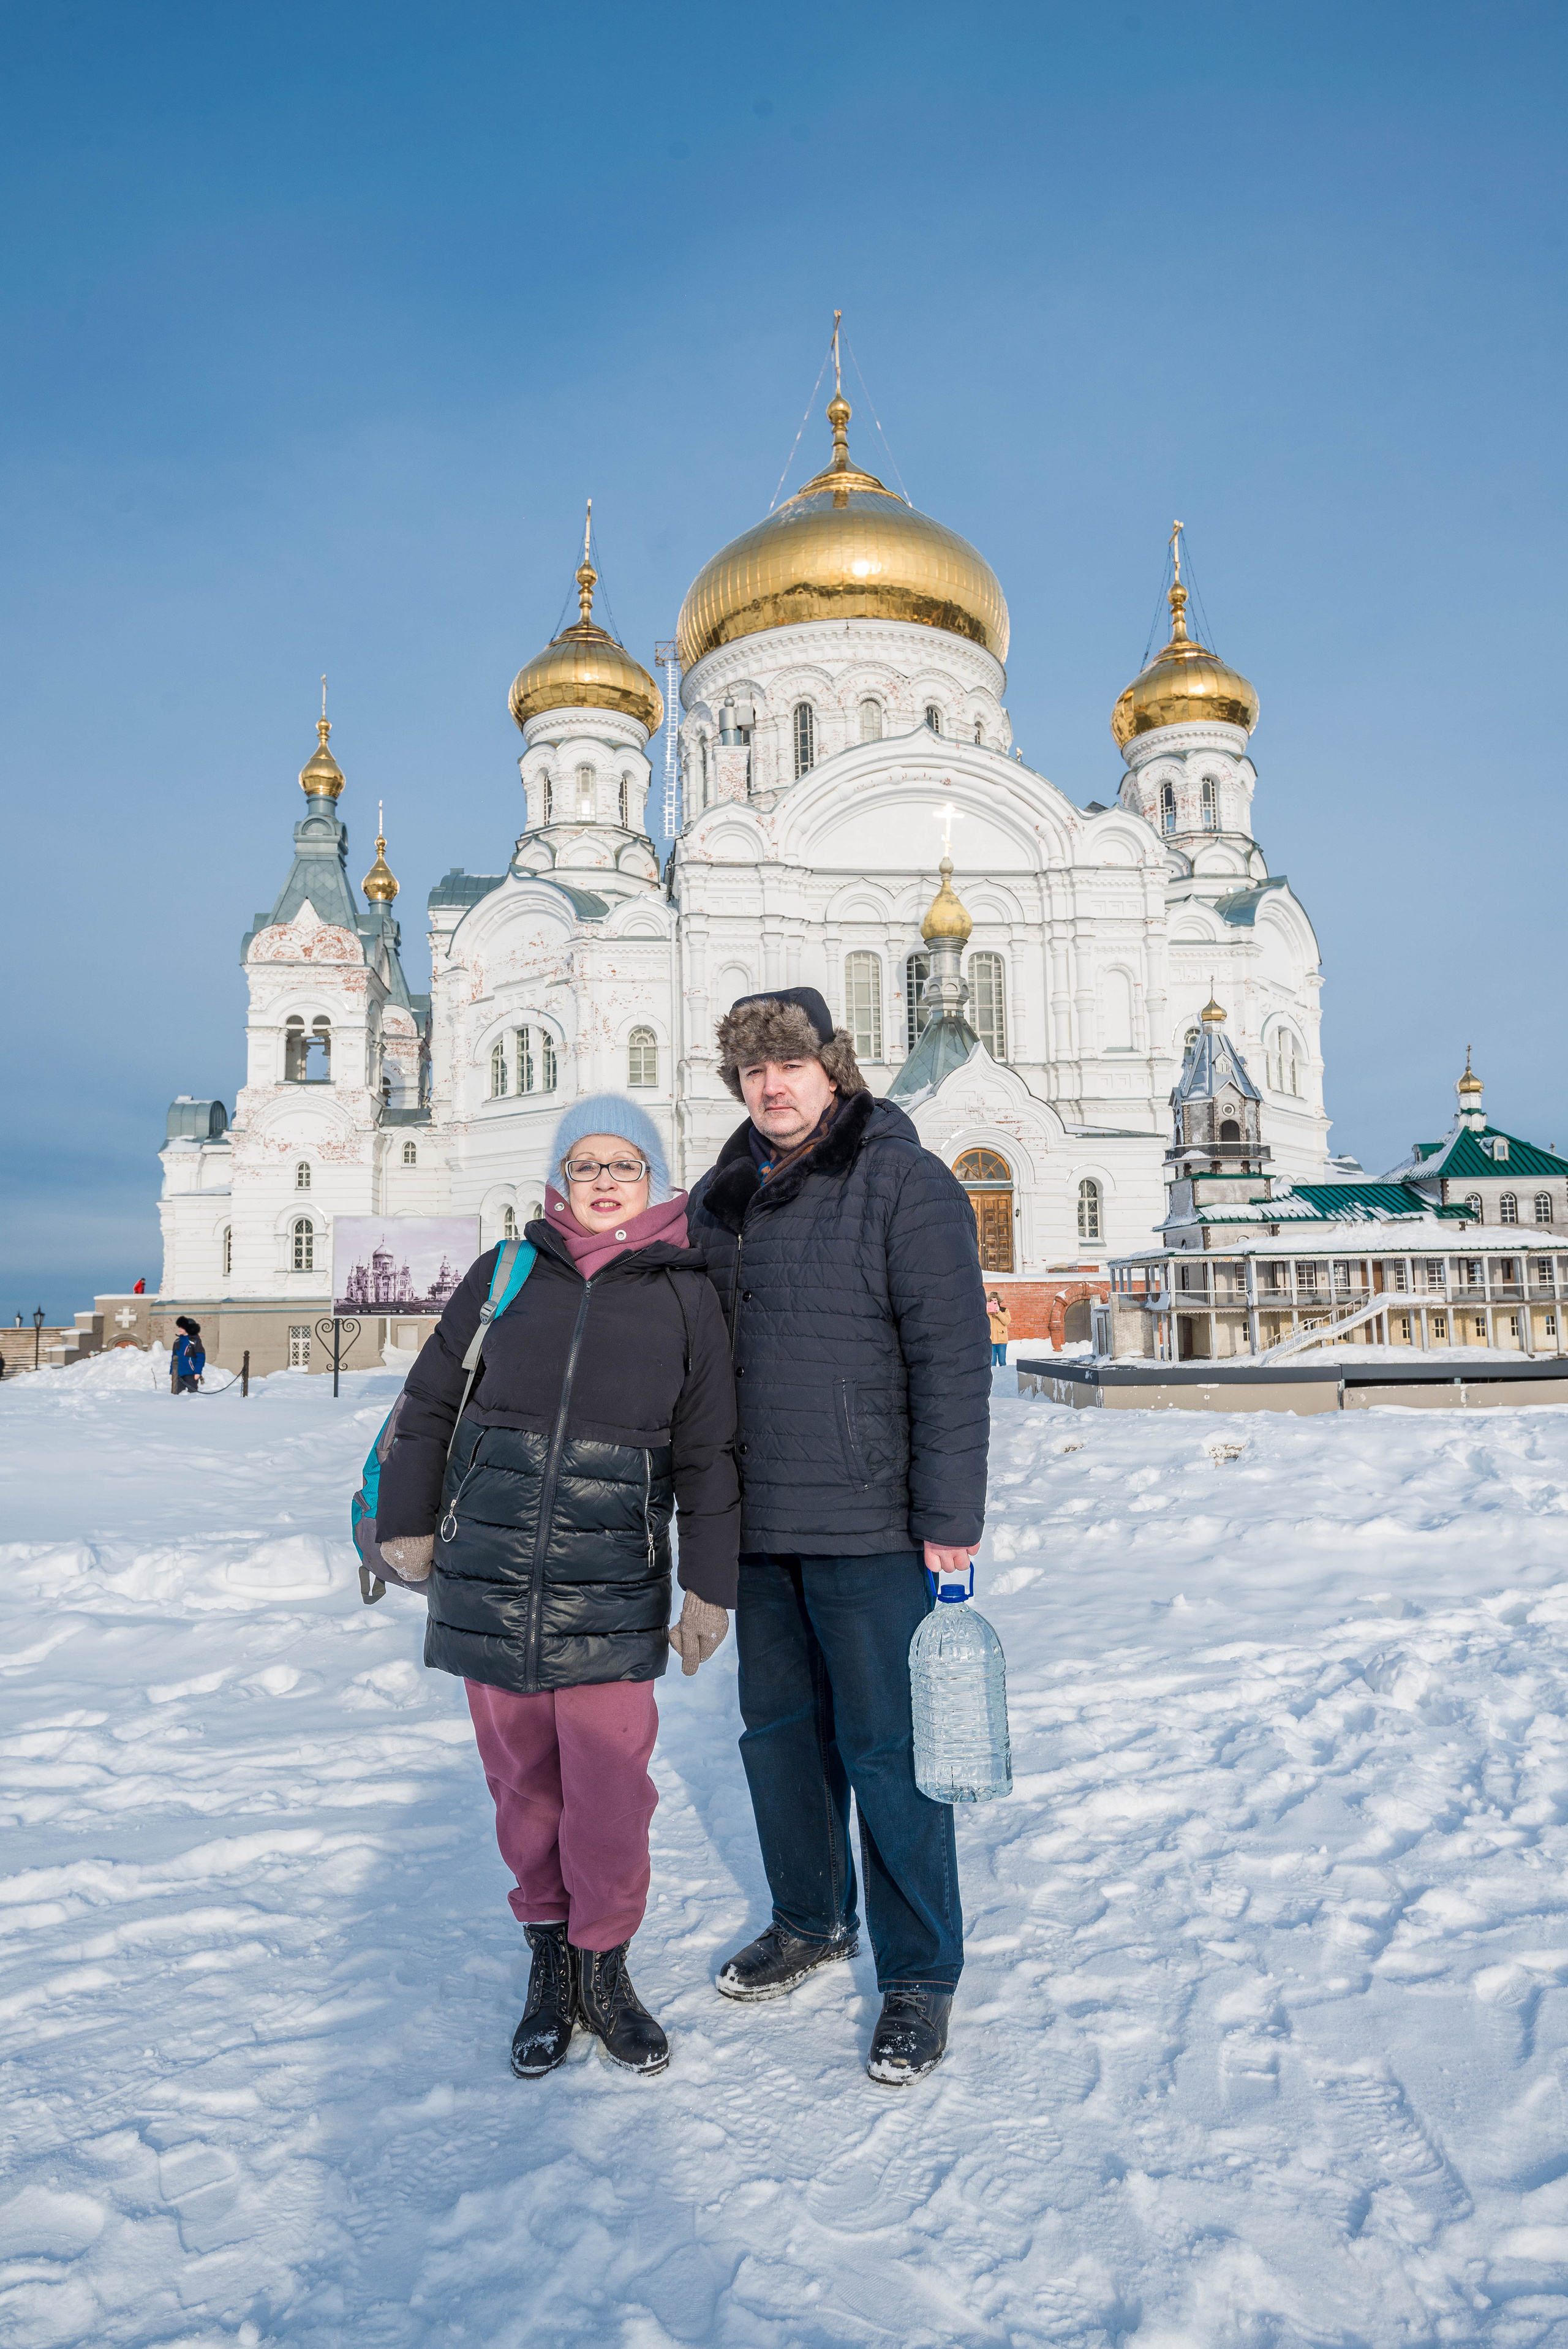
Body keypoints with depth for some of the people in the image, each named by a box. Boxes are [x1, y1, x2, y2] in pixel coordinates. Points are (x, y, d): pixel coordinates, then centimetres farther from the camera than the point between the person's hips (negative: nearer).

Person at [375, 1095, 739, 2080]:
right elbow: (429, 1402, 12)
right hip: (490, 1579, 2)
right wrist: (409, 1522, 10)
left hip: (613, 1593, -1)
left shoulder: (686, 1295, 1)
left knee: (609, 1787, 1)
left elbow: (708, 1454, 5)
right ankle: (549, 1961, 31)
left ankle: (604, 1964, 24)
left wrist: (710, 1588, 4)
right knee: (522, 1779, 11)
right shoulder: (507, 1273, 4)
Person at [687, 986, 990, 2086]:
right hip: (756, 1525, 6)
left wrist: (950, 1520, -15)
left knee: (888, 1748, 3)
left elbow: (952, 1362, -13)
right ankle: (812, 1921, 39)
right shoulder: (720, 1198, 9)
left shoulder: (906, 1184, -10)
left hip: (871, 1529, -6)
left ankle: (920, 1974, 22)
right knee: (781, 1728, 18)